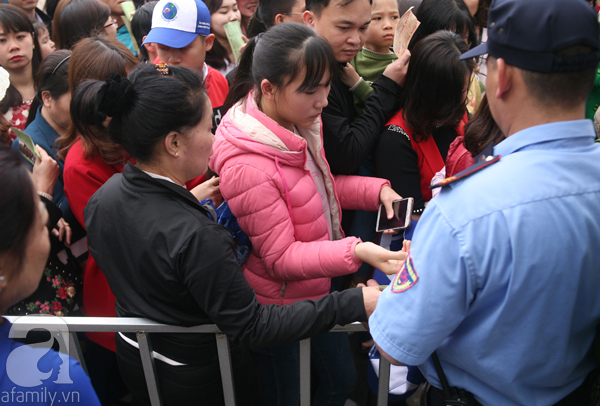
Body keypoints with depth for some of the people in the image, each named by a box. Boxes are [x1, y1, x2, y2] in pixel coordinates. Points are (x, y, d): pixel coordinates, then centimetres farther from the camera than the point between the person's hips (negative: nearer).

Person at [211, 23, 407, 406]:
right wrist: (355, 252, -39)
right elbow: (280, 257, -26)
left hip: (318, 287, 8)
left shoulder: (300, 123, -7)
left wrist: (377, 190, -8)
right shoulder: (246, 167, -32)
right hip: (280, 304, -7)